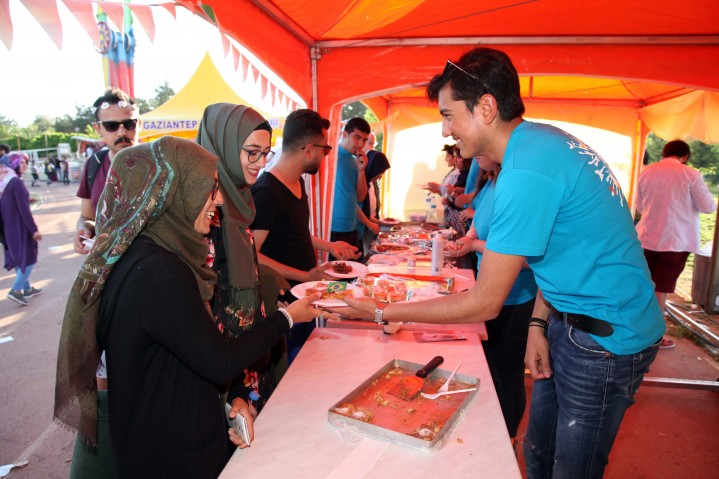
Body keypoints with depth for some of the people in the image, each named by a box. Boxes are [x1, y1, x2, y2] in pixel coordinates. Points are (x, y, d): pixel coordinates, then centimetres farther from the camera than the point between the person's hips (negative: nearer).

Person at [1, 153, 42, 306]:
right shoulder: (16, 182, -20)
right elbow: (24, 209, -22)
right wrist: (34, 229, -18)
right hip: (20, 227, -9)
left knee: (19, 258, 17)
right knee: (29, 259, 1)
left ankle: (27, 289, 27)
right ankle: (15, 290, -4)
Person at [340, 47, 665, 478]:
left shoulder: (527, 172, -28)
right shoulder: (542, 138, 3)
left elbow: (484, 303, -23)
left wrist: (382, 312, -16)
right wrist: (538, 323, 4)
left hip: (605, 339, -9)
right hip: (573, 321, 9)